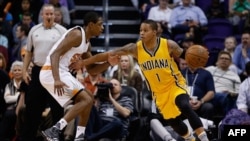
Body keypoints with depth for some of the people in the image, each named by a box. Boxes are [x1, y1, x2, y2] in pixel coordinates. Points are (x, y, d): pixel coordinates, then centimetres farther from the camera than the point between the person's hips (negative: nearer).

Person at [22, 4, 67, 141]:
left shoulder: (61, 31, -4)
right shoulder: (34, 30, 7)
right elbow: (28, 52, 13)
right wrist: (25, 71, 6)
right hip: (37, 71, 3)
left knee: (57, 106, 2)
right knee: (32, 105, 7)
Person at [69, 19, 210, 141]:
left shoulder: (169, 45, -17)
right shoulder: (135, 48, -13)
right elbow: (109, 54, -12)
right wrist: (83, 62, -12)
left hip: (175, 84, -4)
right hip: (159, 91, 4)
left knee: (185, 106, -31)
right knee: (173, 121, 6)